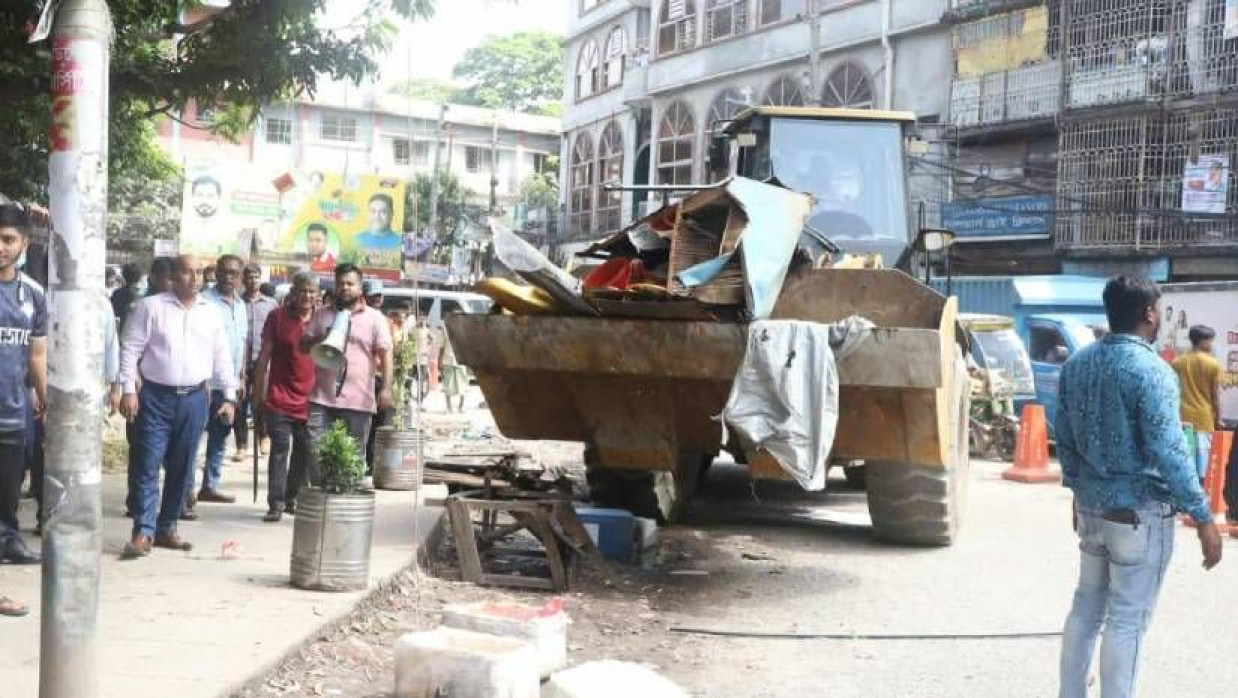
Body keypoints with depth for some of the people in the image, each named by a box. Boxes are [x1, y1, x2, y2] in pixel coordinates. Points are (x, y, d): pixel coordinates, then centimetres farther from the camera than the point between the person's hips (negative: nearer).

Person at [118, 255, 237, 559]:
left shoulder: (211, 313, 10)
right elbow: (130, 349, -3)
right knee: (148, 466, -6)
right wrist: (128, 390, -11)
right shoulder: (151, 307, -1)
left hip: (194, 399, 4)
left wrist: (229, 396, 8)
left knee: (181, 469, 8)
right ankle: (143, 532, -4)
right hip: (156, 397, -3)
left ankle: (167, 528, 19)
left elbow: (222, 358, 13)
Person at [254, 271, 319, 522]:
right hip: (280, 398, -3)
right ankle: (276, 503, -5)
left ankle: (291, 498, 25)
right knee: (280, 448, -7)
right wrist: (258, 395, 1)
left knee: (305, 451, 9)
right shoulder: (278, 316, 0)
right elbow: (264, 357, 3)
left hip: (309, 400, 3)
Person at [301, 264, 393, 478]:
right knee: (315, 452, -2)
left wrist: (386, 388, -13)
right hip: (322, 397, 2)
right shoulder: (322, 314, 13)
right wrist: (322, 339, -8)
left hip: (358, 401, -2)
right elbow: (303, 345, 13)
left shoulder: (375, 318, 4)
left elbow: (385, 355, -2)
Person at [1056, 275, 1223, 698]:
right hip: (1140, 513, -7)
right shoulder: (1151, 370, -18)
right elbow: (1168, 452, -22)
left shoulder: (1076, 364, 4)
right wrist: (1203, 517, -17)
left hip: (1092, 506, 7)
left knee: (1086, 607, 16)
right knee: (1127, 620, 2)